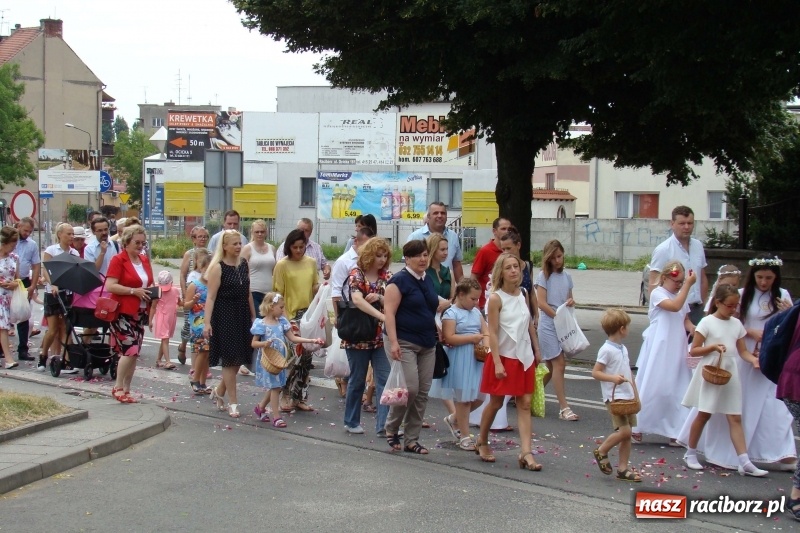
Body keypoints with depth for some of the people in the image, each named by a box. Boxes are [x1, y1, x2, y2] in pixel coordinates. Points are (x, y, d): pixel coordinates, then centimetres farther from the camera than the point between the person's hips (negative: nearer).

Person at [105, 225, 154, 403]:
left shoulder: (144, 260, 13)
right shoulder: (118, 260, -9)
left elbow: (149, 283, 27)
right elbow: (110, 286, -17)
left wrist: (152, 291, 5)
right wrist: (134, 291, -20)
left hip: (139, 313, 7)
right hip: (122, 313, -7)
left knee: (134, 353, 7)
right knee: (130, 350, -14)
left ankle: (126, 389, 15)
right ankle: (118, 387, -1)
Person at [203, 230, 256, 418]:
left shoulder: (244, 264, 9)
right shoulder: (218, 268, -10)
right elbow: (211, 297, -14)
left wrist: (253, 316, 15)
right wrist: (207, 322, -20)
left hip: (242, 316, 6)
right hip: (225, 316, -6)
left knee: (238, 359, 10)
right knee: (229, 359, -2)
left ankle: (219, 391, 31)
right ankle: (233, 402, 6)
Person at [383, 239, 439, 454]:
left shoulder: (428, 281, 14)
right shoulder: (400, 280, -9)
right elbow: (389, 312, -14)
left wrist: (436, 333, 20)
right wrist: (393, 342, -22)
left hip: (428, 345, 8)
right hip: (405, 343, -7)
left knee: (423, 392, 4)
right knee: (410, 388, -16)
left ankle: (412, 439, 12)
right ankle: (391, 429, 6)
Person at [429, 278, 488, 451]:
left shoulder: (476, 312, 14)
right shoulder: (451, 313, -9)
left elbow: (485, 332, 9)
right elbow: (449, 338, -18)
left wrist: (486, 347, -11)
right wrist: (472, 338, -17)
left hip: (476, 358, 7)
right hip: (460, 360, -7)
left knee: (479, 396, 7)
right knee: (463, 398, 1)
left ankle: (454, 419, 29)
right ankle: (464, 436, 11)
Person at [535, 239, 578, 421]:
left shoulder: (566, 276, 13)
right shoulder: (544, 276, -3)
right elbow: (541, 303, -9)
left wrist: (571, 302, -3)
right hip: (549, 324, -6)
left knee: (551, 365, 9)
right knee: (559, 363, -11)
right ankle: (564, 408, -11)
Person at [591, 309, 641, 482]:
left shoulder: (623, 349, 14)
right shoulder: (607, 350, -13)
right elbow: (595, 372, -14)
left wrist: (634, 394, 21)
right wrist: (613, 378, -28)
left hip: (627, 397, 9)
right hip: (614, 397, -9)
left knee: (627, 434, 7)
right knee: (624, 431, -16)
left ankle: (623, 468, 13)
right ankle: (601, 451, 6)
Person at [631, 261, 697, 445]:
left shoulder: (681, 297, 13)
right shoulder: (658, 293, -8)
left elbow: (685, 320, 17)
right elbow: (675, 306, -26)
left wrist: (693, 329, -4)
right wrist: (688, 285, -25)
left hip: (676, 352, 7)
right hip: (658, 350, -7)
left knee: (677, 391, 5)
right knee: (651, 388, -3)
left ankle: (674, 432, 10)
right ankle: (636, 427, 8)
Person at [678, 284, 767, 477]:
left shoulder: (737, 324, 9)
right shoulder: (707, 323, -6)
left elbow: (743, 351, 10)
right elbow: (694, 350, -5)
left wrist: (754, 359, -9)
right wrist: (713, 347, -20)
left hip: (730, 374, 4)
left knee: (735, 418, 1)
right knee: (704, 415, 2)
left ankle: (745, 462, -4)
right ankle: (690, 453, 19)